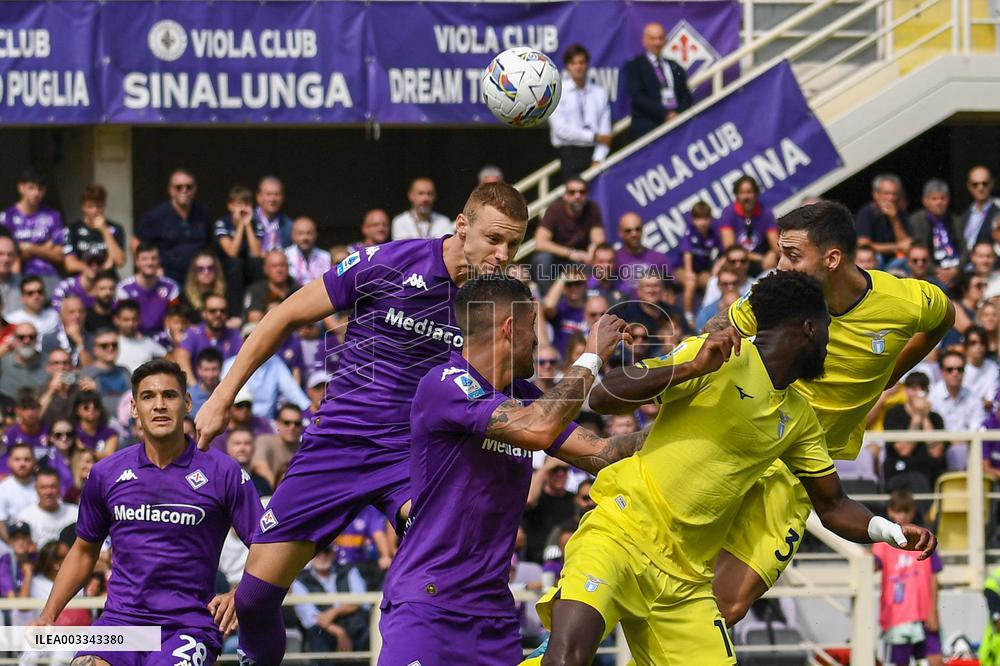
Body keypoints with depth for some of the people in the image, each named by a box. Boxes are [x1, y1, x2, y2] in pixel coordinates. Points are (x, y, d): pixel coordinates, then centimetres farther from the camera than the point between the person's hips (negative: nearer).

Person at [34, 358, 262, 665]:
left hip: (189, 625, -2)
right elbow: (84, 552, 22)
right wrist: (47, 616, 11)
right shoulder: (106, 474, 9)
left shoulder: (224, 473, -1)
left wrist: (239, 596, -17)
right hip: (120, 620, 2)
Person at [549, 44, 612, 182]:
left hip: (594, 153, 2)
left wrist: (598, 159, -7)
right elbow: (560, 129, -6)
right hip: (569, 154, -2)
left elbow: (605, 132, 5)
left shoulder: (600, 93, 10)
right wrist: (594, 137, -8)